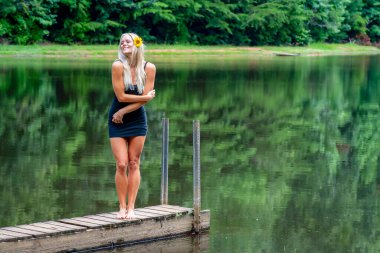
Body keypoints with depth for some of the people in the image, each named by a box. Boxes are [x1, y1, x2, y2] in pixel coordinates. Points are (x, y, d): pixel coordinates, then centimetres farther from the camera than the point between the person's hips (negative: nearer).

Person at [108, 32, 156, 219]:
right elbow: (121, 96, -16)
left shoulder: (149, 68, -7)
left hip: (137, 121, 2)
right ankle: (122, 207, 5)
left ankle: (131, 207, 9)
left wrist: (124, 112, -13)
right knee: (121, 164, -6)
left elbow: (145, 99, -9)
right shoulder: (118, 66, -14)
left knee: (134, 164, 4)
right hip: (117, 121, -2)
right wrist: (145, 97, -9)